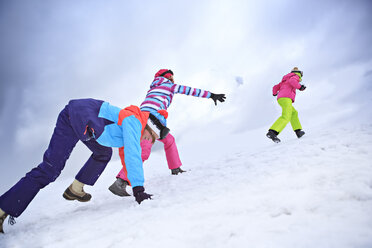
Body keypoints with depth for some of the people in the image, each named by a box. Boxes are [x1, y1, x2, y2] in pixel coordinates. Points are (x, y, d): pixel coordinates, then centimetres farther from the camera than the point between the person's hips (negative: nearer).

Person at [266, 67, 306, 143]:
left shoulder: (285, 80, 33)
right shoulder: (295, 76, 12)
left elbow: (275, 87, 33)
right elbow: (292, 81, -12)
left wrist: (274, 93, 51)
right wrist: (300, 87, -9)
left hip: (280, 99, 9)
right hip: (286, 98, -9)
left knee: (294, 113, 24)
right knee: (286, 117, -21)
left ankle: (298, 131, 17)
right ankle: (272, 132, -39)